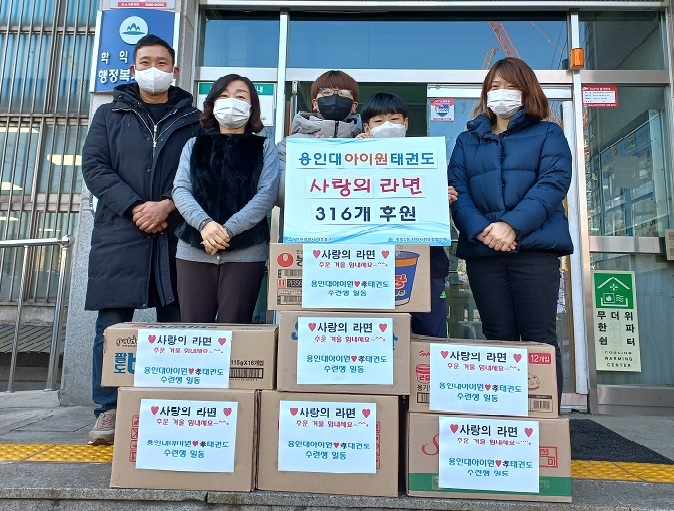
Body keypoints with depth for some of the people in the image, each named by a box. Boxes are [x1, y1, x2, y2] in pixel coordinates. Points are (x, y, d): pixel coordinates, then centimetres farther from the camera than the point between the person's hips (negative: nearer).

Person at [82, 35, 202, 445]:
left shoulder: (193, 120, 12)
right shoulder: (109, 115, 15)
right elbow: (94, 166, 4)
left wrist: (167, 206, -13)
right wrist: (135, 207, -11)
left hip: (176, 234, 0)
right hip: (119, 233, 1)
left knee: (175, 325, 2)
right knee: (112, 324, 2)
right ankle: (109, 410, 14)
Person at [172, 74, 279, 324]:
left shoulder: (264, 147, 10)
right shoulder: (194, 145, 17)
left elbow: (267, 195, -4)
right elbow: (180, 190, 4)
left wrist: (228, 230, -15)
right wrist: (204, 223, -16)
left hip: (246, 251, -2)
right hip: (194, 249, 2)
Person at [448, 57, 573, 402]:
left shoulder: (548, 134, 13)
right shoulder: (467, 140, 19)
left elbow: (553, 183, -4)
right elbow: (456, 190, 4)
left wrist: (513, 225, -19)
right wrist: (479, 229, -15)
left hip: (535, 247, -2)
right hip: (482, 251, 2)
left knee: (539, 339, -2)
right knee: (498, 340, 6)